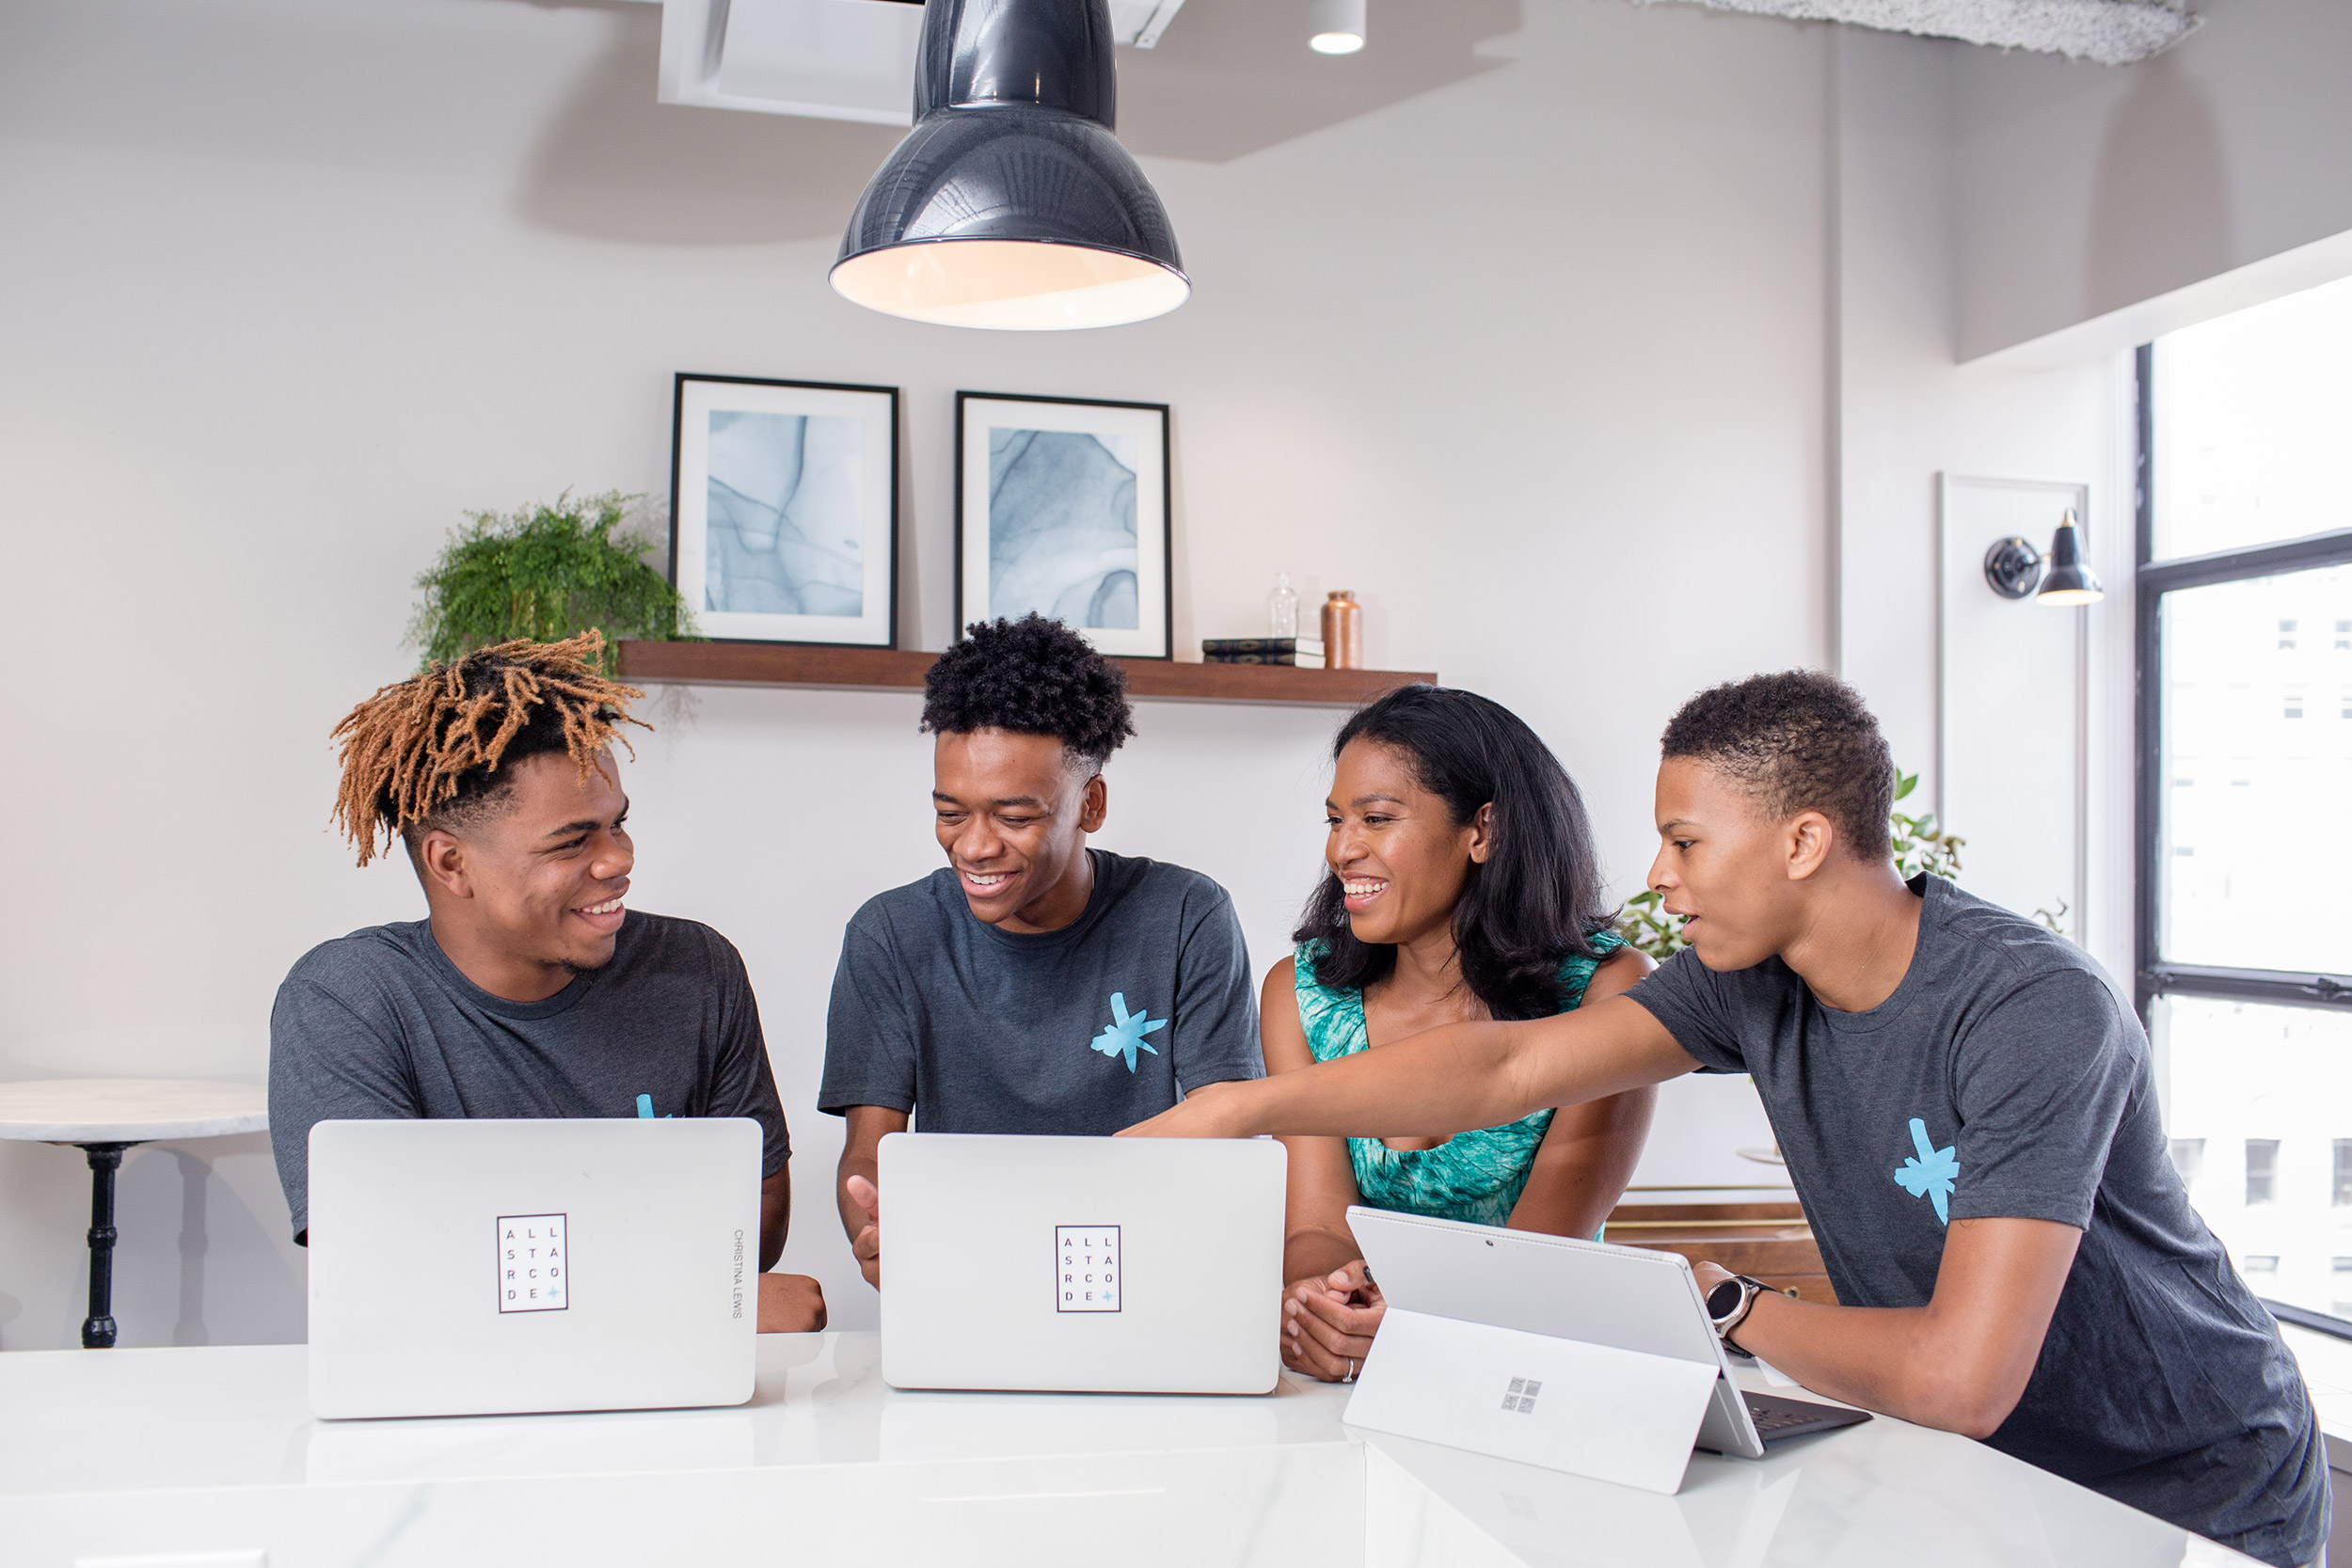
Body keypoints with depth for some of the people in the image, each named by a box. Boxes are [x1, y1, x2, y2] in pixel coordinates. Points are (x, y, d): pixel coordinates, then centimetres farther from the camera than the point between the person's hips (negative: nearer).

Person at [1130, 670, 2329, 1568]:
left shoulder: (2035, 1012, -28)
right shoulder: (1752, 978, -8)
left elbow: (1957, 1377, -33)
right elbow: (1509, 1066, -11)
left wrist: (1725, 1308, -18)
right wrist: (1235, 1109, -17)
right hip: (1973, 1472, 6)